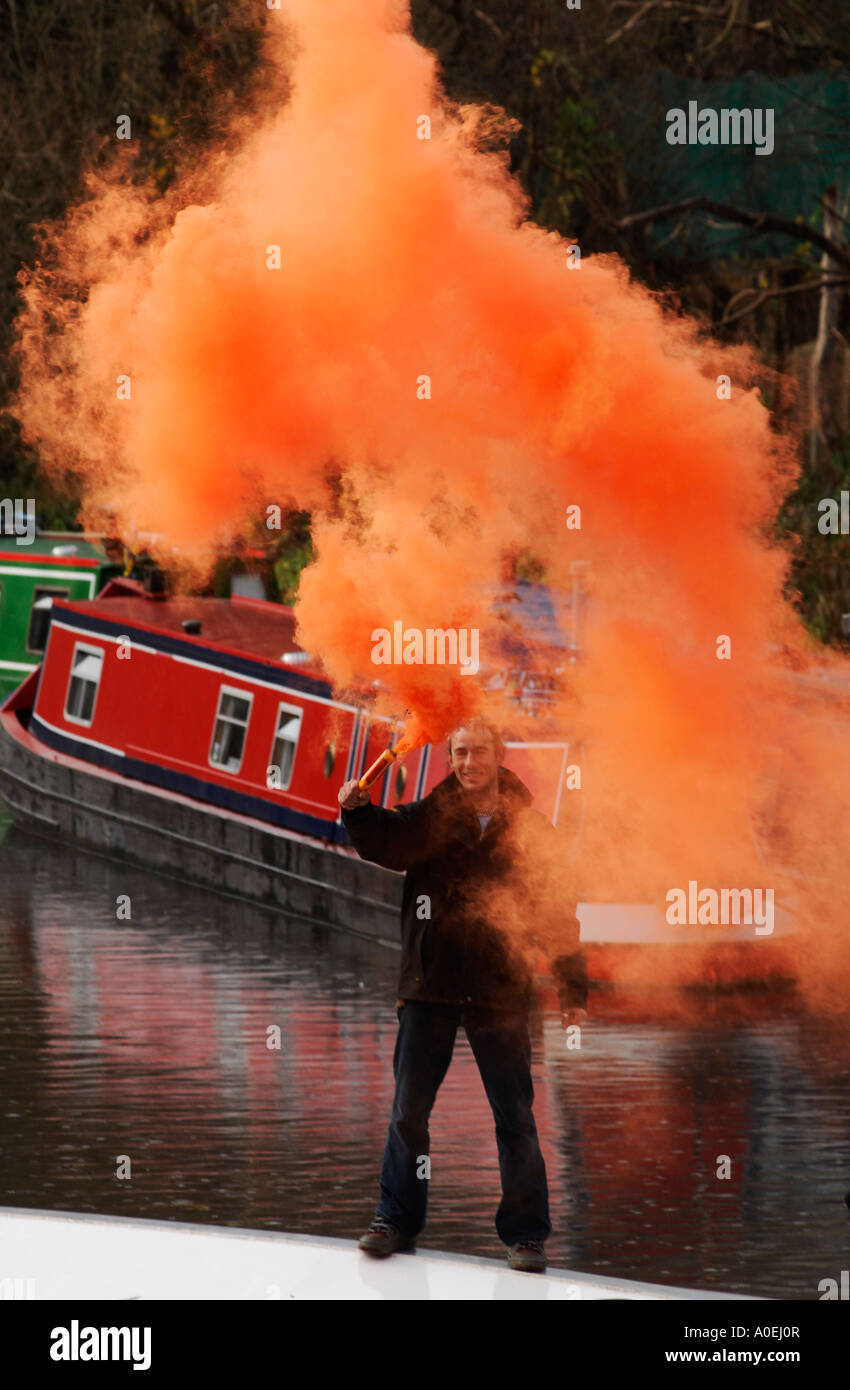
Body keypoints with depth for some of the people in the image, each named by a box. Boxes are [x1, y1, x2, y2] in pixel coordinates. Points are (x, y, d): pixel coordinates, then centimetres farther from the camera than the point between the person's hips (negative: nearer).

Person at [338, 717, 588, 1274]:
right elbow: (387, 843, -11)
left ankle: (526, 1232, 9)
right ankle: (397, 1220, 15)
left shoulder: (530, 829, 3)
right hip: (430, 985, 1)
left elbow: (559, 912, 6)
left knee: (515, 1116, 2)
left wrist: (573, 988, 3)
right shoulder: (430, 818, 4)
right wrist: (359, 811, -31)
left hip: (501, 991, -1)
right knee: (409, 1108, 4)